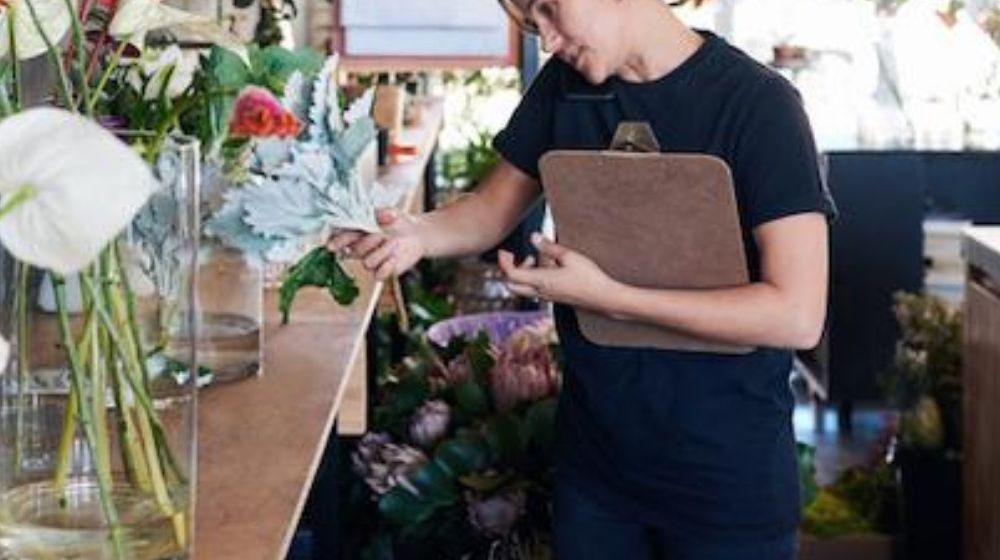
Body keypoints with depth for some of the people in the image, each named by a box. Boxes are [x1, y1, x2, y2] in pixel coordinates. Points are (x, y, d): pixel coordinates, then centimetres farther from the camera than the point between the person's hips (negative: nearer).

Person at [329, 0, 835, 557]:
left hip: (726, 474, -5)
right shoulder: (566, 83, 1)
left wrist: (609, 296, -23)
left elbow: (798, 317, -22)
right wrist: (419, 233, -11)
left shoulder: (757, 103, -17)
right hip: (594, 450, 5)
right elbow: (496, 207, 11)